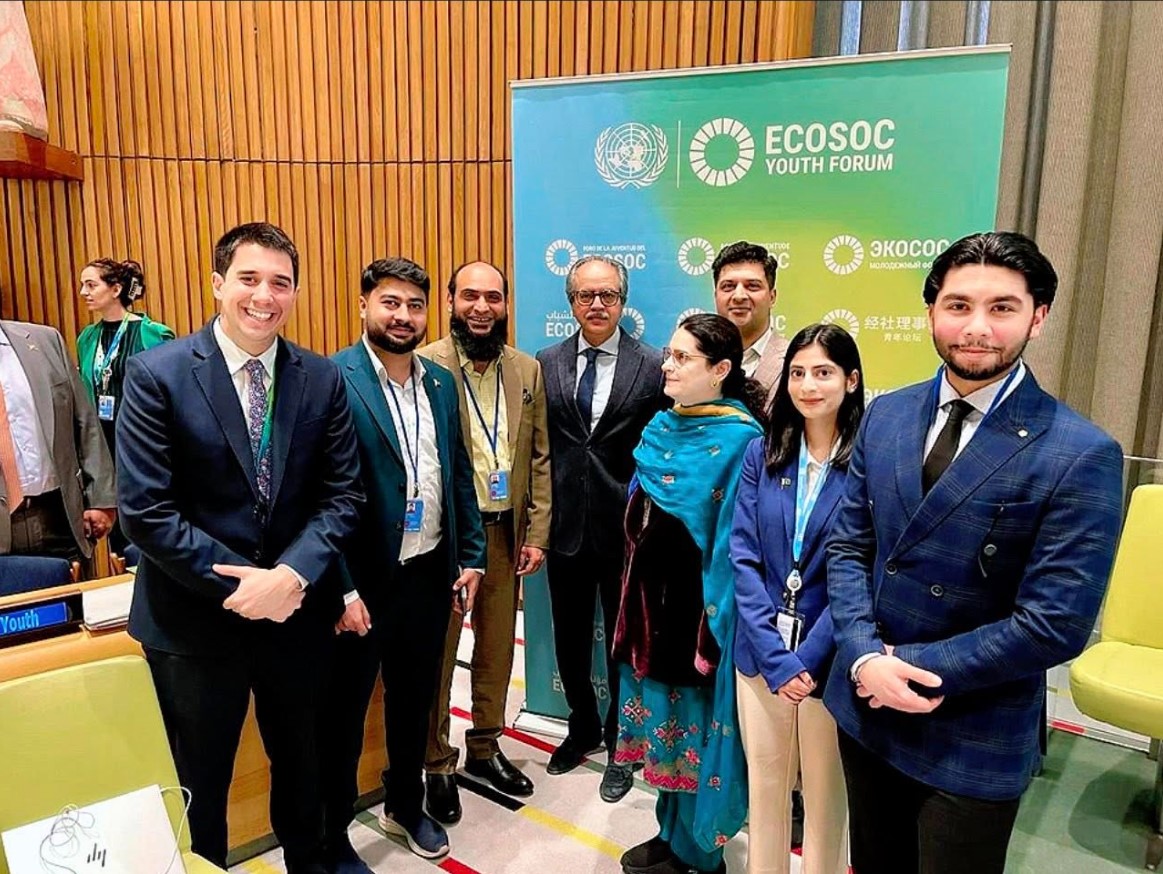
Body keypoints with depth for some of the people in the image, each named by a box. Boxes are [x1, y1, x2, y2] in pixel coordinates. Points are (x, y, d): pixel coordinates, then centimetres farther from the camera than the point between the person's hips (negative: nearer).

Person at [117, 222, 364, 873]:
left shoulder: (322, 379, -3)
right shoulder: (157, 373, -11)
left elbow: (342, 495, -3)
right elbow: (145, 510, -14)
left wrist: (291, 574, -17)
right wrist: (237, 582, -16)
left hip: (296, 611, 3)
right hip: (195, 618, -2)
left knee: (300, 762, 23)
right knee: (200, 783, 18)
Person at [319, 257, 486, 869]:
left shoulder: (441, 381, 6)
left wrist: (471, 559, 8)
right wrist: (341, 589, -17)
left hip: (429, 572, 6)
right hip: (363, 578, -5)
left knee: (415, 699, 22)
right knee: (343, 712, 13)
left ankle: (406, 806, 45)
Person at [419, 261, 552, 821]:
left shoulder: (528, 371, 4)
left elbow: (540, 459, 6)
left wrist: (536, 534, 3)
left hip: (506, 532, 5)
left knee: (497, 647, 17)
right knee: (437, 652, 10)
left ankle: (484, 748, 37)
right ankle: (436, 764, 29)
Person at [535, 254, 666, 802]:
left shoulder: (653, 367, -6)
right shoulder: (546, 365, 3)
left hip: (625, 530, -3)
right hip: (565, 526, 3)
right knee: (569, 640, 18)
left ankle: (620, 745, 35)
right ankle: (584, 728, 44)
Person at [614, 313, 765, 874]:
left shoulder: (740, 439, -15)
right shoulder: (662, 427, 7)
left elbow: (736, 541, -16)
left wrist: (716, 619, -16)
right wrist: (635, 593, 14)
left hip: (698, 603, -7)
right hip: (655, 594, 7)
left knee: (696, 719, 8)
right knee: (666, 716, 18)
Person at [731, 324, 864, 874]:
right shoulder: (762, 453, 1)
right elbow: (743, 557, -4)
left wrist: (807, 658, -15)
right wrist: (775, 656, -11)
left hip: (829, 658, -2)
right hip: (762, 652, 3)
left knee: (825, 791, 15)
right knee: (763, 782, 17)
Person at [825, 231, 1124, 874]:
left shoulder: (1082, 456, -17)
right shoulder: (885, 416, -1)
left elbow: (1056, 624, -19)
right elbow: (847, 545, 1)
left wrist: (910, 667, -16)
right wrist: (866, 658, -14)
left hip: (974, 741, -4)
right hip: (863, 709, 5)